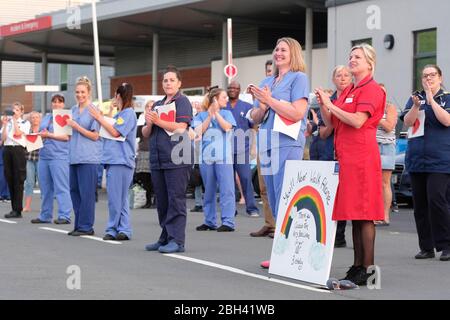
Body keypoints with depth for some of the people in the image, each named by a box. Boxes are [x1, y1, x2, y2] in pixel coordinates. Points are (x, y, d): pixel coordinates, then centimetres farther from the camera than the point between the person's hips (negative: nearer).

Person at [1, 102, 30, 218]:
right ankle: (14, 208, 8)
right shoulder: (7, 122, 15)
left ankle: (17, 210, -8)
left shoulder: (25, 123, 6)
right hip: (7, 150, 4)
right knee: (9, 179, 3)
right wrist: (5, 124, -2)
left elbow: (18, 133, -12)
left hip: (18, 150, -4)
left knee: (18, 180, -7)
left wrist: (15, 120, -8)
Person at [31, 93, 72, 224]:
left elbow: (67, 136, -10)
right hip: (44, 156, 7)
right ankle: (45, 216, 16)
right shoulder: (46, 118, 20)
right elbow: (40, 133, 25)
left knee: (61, 188, -8)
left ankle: (64, 216, -8)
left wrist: (49, 135, -11)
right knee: (45, 188, 9)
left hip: (59, 156, -7)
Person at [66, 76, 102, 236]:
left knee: (86, 192, -6)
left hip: (88, 156, -7)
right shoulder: (74, 109, 15)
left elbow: (95, 136, -9)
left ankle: (86, 226, -1)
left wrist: (76, 126, -15)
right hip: (74, 155, 7)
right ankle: (78, 225, 16)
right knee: (74, 190, 8)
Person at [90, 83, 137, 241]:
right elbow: (107, 132, 21)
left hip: (121, 161, -9)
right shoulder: (118, 114, 20)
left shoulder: (128, 113, -7)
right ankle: (115, 229, 10)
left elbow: (115, 132, -14)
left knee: (117, 198, -8)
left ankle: (123, 230, -4)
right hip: (113, 160, 9)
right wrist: (102, 118, 10)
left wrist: (100, 118, -9)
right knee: (115, 198, 8)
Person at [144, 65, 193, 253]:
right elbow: (146, 134, 20)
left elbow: (181, 127, -13)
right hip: (157, 159, 7)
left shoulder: (182, 102, 0)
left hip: (176, 158, -7)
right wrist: (149, 124, -1)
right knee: (161, 201, 9)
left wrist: (158, 121, -12)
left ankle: (177, 240, -7)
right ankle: (165, 238, 16)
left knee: (176, 199, -7)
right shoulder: (157, 105, 20)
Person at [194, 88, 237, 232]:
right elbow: (199, 131, -4)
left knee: (226, 189, -8)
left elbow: (227, 127, -8)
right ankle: (209, 221, 17)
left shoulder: (226, 113, 9)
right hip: (206, 157, 2)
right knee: (209, 191, 9)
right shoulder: (201, 115, 9)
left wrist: (216, 112, -8)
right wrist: (209, 115, -8)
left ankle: (228, 222, -9)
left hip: (223, 157, -2)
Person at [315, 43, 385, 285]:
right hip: (345, 155, 8)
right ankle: (357, 265, 12)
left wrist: (330, 104, -11)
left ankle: (367, 269, -8)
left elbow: (358, 121, -17)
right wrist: (323, 105, 2)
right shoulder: (348, 91, 19)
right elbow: (330, 123, 19)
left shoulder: (372, 89, -6)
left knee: (363, 214, -9)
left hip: (361, 156, -8)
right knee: (353, 213, 9)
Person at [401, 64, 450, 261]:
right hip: (416, 159, 4)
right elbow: (407, 122, 0)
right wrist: (416, 106, -17)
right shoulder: (415, 98, 14)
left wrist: (431, 100, -15)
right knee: (420, 204, 5)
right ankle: (426, 247, 12)